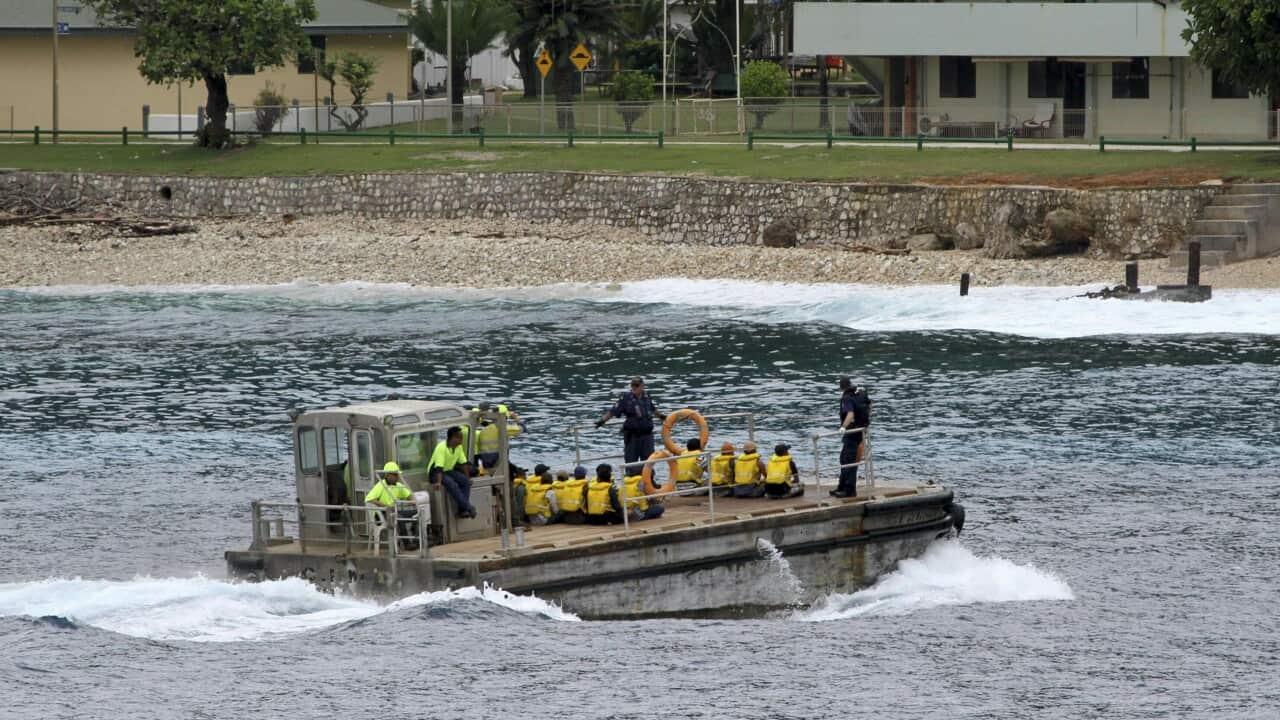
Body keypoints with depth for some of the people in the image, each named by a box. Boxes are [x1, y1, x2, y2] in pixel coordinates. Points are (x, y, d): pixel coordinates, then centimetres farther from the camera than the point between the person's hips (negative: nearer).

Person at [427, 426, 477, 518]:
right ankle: (466, 507, -29)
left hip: (449, 470, 7)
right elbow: (439, 466, -32)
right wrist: (438, 482, -41)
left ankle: (462, 510, -19)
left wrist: (467, 478, 7)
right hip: (435, 472, -7)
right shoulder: (442, 447, -24)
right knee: (451, 484, -32)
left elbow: (463, 463, 8)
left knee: (465, 481, -15)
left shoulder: (459, 447, 0)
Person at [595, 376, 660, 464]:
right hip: (632, 436, -4)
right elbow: (613, 411, -10)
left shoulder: (647, 397, 5)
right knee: (631, 460, 1)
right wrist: (602, 421, -20)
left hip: (646, 434, 4)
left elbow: (653, 409, 26)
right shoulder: (626, 398, -8)